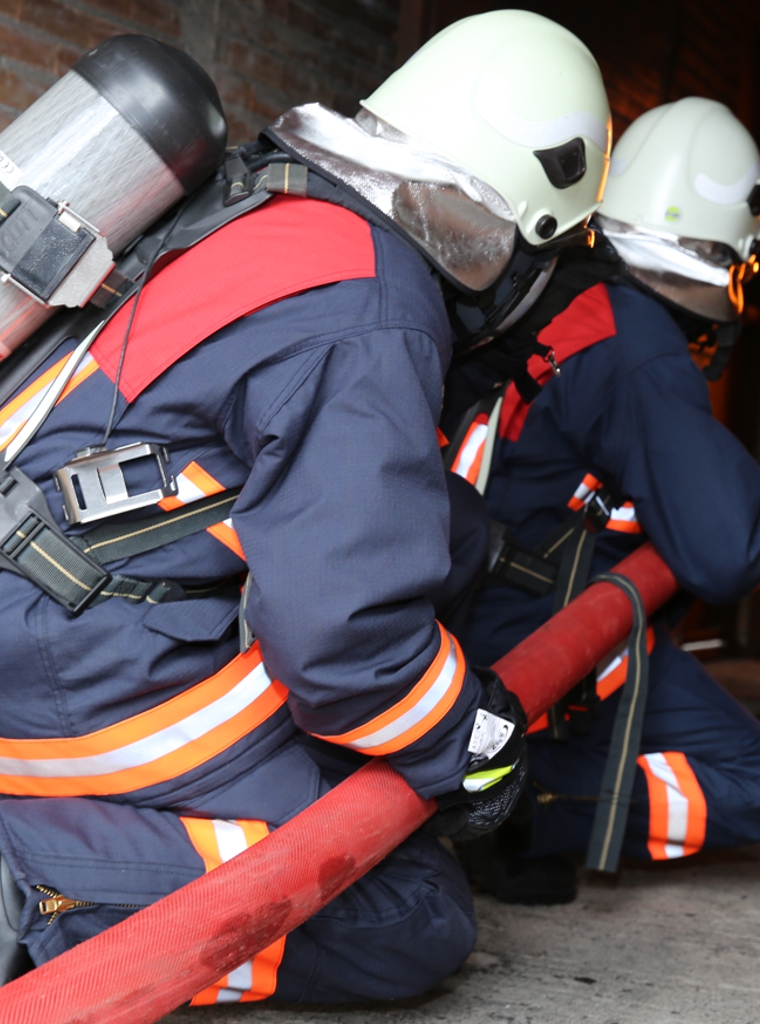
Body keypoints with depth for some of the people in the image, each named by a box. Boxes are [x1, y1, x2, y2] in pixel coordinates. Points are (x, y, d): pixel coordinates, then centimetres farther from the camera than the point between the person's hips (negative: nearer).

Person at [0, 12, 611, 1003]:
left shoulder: (277, 208, 13)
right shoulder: (366, 329, -18)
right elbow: (337, 618, -24)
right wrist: (470, 746, -5)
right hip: (90, 669, -10)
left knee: (448, 531, 12)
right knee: (415, 924, -3)